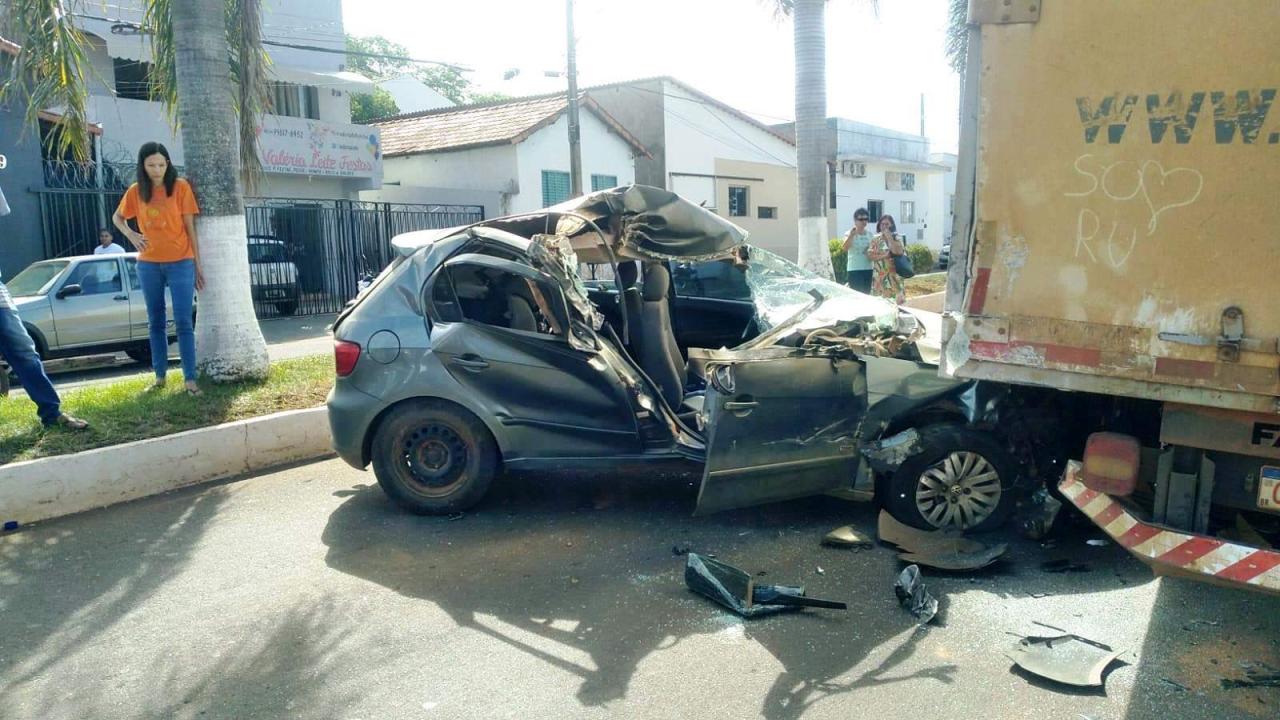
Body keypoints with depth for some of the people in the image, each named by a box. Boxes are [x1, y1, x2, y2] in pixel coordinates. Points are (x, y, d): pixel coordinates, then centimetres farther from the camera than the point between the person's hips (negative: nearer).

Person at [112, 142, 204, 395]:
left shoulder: (180, 187, -4)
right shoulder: (136, 191, 5)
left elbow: (190, 228, -2)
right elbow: (117, 217, 20)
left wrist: (198, 267, -2)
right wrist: (130, 234, -2)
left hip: (180, 263, -3)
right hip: (148, 265, 4)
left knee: (183, 322, -7)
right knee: (155, 322, 10)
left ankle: (190, 379, -8)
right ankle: (160, 375, 18)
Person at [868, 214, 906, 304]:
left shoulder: (896, 238, 6)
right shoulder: (875, 239, 8)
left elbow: (897, 251, -13)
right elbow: (870, 255, -2)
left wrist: (889, 237, -10)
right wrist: (884, 256, -13)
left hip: (893, 275, 0)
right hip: (879, 275, 1)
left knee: (895, 301, -5)